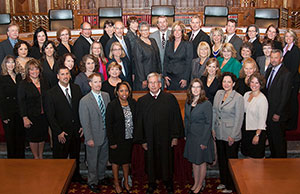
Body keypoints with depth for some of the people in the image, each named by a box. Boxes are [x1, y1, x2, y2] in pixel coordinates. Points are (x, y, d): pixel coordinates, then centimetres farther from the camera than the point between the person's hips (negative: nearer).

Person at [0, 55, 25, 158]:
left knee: (21, 135, 8)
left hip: (19, 112, 4)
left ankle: (21, 157, 19)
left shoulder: (19, 76, 9)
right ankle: (12, 157, 19)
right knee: (10, 137, 6)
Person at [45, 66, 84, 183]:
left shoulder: (76, 89, 1)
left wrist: (82, 125, 0)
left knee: (75, 155, 20)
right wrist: (59, 132, -15)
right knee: (60, 157, 9)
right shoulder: (51, 93, -12)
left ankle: (76, 175, 39)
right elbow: (50, 116, -12)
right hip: (61, 133, -4)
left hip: (76, 130, 4)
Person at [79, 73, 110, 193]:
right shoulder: (85, 101, -16)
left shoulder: (106, 95, 1)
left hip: (106, 135, 5)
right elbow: (85, 122, -14)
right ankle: (92, 182, 28)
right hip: (94, 136, -5)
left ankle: (101, 176, 42)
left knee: (104, 158, 21)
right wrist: (89, 138, -15)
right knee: (93, 161, 10)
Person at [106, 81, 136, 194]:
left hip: (129, 138, 4)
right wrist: (112, 142, -14)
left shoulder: (133, 103, -2)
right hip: (117, 139, -4)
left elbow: (136, 120, 4)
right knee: (116, 161, 12)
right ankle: (116, 184, 29)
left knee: (126, 160, 18)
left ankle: (126, 183, 34)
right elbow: (108, 125, -13)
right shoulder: (112, 105, -15)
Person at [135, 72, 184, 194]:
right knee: (151, 161, 12)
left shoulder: (170, 98, -1)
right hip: (149, 139, 1)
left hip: (166, 138, -1)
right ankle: (151, 184, 31)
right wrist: (142, 140, -1)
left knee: (166, 161, 10)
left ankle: (168, 184, 30)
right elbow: (139, 122, 3)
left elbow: (176, 118, -1)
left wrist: (175, 136, -6)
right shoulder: (142, 101, 3)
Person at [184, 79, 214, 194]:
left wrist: (204, 141, -16)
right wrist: (186, 135, 8)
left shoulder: (206, 104, -15)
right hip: (191, 137, 6)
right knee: (194, 161, 16)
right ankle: (195, 184, 30)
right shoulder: (188, 103, 4)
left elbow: (208, 123, -15)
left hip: (202, 137, -6)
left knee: (201, 162, 8)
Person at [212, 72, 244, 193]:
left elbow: (239, 118, -13)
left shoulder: (238, 97, -14)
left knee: (231, 160, 6)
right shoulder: (218, 93, 3)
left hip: (231, 134, -5)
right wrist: (213, 128, 7)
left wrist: (233, 136, -14)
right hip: (219, 133, 6)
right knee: (221, 158, 17)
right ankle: (223, 182, 34)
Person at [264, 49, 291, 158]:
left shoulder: (286, 74, -14)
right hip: (267, 111, 7)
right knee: (270, 136, 17)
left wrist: (278, 113, -16)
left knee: (278, 138, 3)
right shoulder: (269, 70, 10)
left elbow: (285, 96, -16)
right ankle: (273, 156, 31)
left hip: (277, 114, -7)